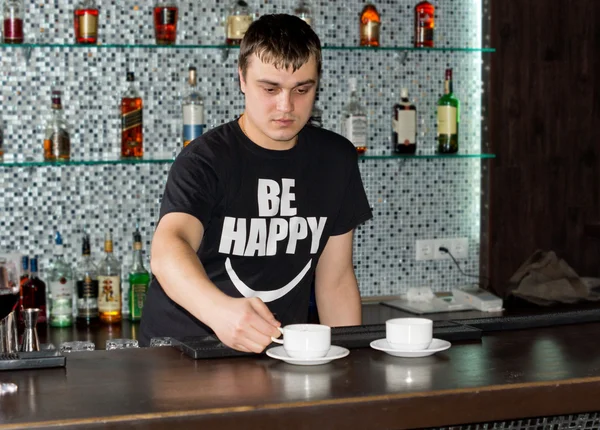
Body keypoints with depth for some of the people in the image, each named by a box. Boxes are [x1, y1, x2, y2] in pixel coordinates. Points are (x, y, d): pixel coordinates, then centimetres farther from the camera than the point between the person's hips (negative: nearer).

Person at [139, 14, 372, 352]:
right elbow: (167, 250, -29)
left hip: (281, 352, 4)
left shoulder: (336, 159, 5)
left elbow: (336, 277, 11)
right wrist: (220, 310, -48)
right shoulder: (206, 159, -11)